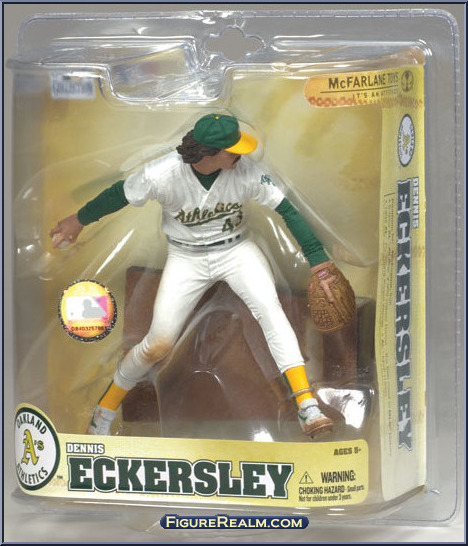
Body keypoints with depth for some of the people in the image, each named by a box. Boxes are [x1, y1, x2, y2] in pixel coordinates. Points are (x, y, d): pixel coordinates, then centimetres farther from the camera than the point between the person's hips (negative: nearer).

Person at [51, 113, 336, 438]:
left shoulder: (245, 170, -21)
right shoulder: (162, 174, -23)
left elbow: (286, 209, -17)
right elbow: (120, 195, -6)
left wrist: (317, 257, -23)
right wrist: (79, 220, 8)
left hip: (236, 250, 1)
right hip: (186, 258, -1)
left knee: (270, 309, -26)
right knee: (158, 345, -7)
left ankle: (307, 406, -28)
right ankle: (104, 414, 17)